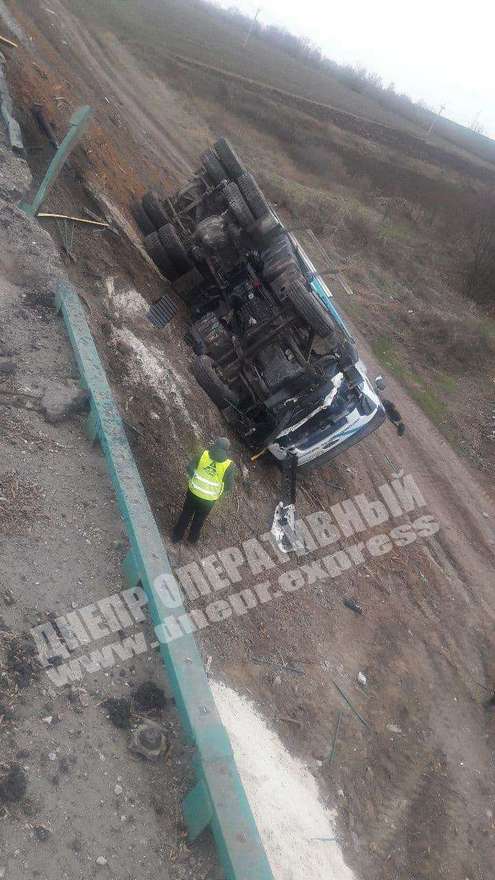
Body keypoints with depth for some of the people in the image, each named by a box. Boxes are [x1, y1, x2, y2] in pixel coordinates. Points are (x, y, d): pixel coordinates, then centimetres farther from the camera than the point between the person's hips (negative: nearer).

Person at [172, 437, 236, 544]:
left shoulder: (204, 455, -18)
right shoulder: (228, 466, -23)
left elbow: (189, 468, -11)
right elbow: (229, 486, -15)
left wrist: (194, 479, 6)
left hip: (194, 492, 1)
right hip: (209, 499, -1)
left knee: (186, 515, 26)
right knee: (199, 519, 26)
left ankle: (177, 536, 44)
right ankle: (193, 538, 49)